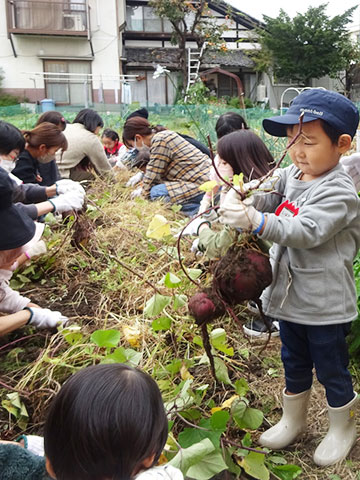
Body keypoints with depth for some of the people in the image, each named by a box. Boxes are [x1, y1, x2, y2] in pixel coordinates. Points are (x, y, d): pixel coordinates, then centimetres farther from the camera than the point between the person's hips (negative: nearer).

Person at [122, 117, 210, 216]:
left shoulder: (159, 141, -14)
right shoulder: (165, 135, 15)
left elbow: (153, 174, -10)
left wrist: (144, 193, 5)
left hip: (201, 184, -10)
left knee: (156, 192, -13)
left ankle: (196, 208, -15)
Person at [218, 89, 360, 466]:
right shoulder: (290, 176, 3)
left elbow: (305, 232, -33)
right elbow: (266, 198, 1)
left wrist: (254, 220, -44)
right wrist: (239, 201, -22)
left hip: (325, 305, -6)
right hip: (290, 295, 7)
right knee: (294, 364, 24)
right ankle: (292, 421, 45)